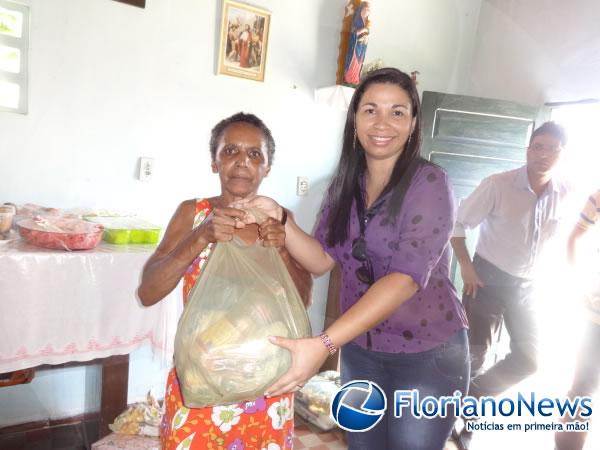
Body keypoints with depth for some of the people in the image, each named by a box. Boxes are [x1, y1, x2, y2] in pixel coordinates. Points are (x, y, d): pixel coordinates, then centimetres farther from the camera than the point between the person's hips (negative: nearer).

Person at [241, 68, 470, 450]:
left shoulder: (429, 183, -18)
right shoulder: (346, 185, 0)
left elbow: (407, 278, -28)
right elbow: (322, 259, -3)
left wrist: (324, 344, -37)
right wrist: (279, 218, -21)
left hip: (428, 355, -5)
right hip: (360, 349, 5)